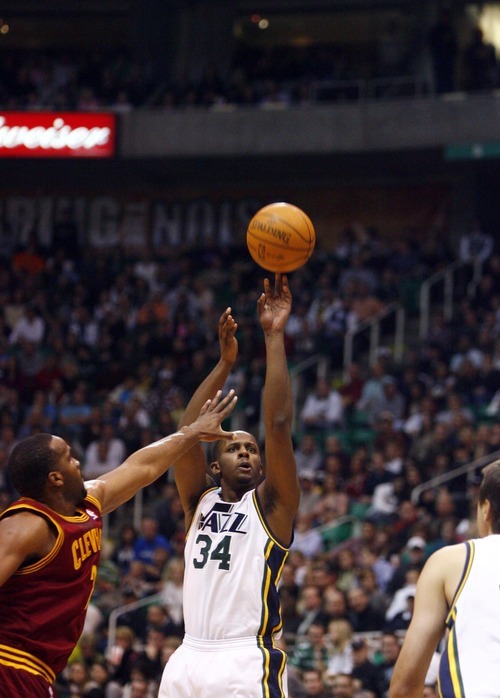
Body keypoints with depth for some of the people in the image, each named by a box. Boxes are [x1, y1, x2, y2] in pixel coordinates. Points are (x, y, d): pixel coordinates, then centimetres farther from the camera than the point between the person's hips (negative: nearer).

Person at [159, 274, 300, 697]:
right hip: (190, 660, 5)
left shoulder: (270, 504, 7)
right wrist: (225, 363, 2)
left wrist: (274, 338, -5)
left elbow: (278, 425, -5)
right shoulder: (200, 503, 17)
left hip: (249, 663, -5)